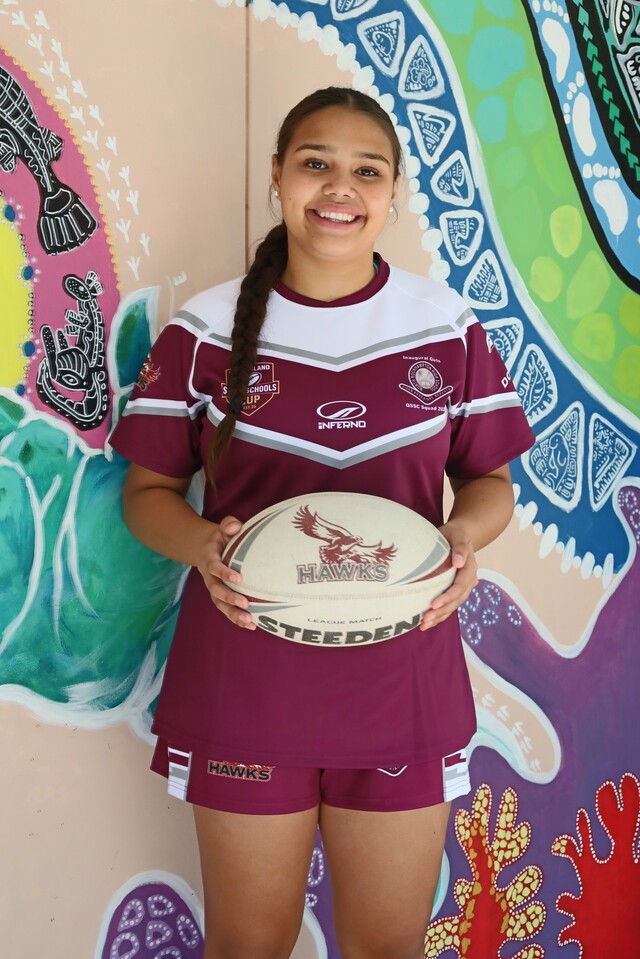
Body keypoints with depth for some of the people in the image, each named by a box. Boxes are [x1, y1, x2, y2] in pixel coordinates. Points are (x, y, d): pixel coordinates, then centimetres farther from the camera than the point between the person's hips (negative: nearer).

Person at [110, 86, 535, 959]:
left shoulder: (449, 327, 1)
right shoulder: (207, 330, -3)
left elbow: (490, 478, 8)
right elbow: (148, 489, 1)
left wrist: (466, 533, -15)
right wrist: (200, 544, -20)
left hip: (402, 682, 1)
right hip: (244, 681, -1)